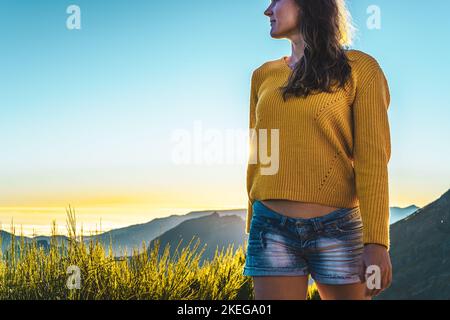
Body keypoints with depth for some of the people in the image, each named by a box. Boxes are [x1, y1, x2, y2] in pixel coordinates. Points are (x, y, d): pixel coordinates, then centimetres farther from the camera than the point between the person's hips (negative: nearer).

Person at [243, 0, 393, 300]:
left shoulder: (359, 68, 0)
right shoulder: (263, 75, 12)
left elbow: (372, 159, -6)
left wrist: (377, 241, -13)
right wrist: (253, 227, 14)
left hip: (338, 230, -3)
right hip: (272, 230, 3)